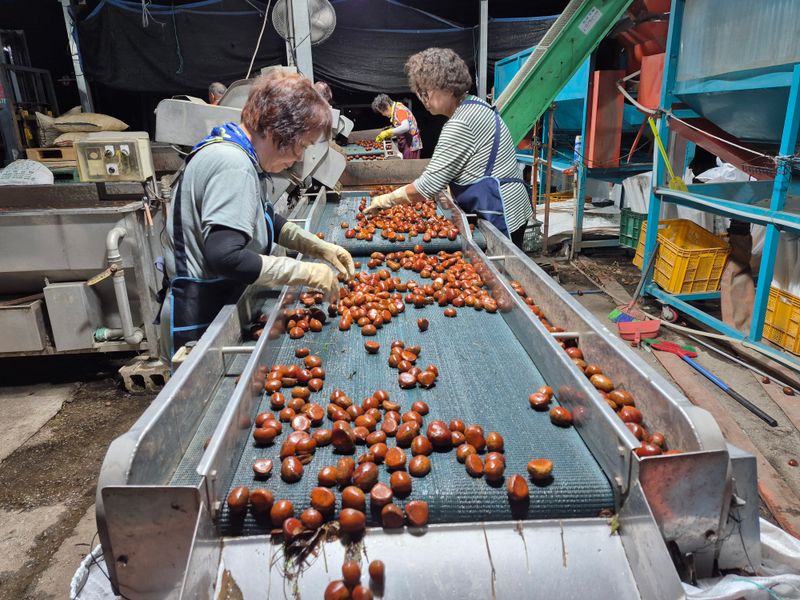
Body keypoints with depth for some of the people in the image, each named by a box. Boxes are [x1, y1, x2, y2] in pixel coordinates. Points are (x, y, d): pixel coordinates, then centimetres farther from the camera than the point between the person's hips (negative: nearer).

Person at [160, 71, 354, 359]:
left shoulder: (236, 151, 7)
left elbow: (264, 219, 20)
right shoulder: (234, 165, -24)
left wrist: (320, 247, 9)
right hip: (201, 322, -10)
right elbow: (225, 257, -34)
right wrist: (308, 273, -27)